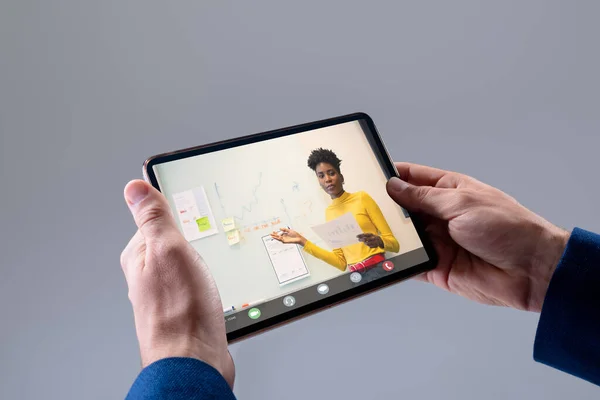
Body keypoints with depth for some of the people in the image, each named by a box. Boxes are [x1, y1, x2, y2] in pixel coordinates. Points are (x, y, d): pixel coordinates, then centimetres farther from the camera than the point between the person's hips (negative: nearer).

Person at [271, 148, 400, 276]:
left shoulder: (361, 198, -1)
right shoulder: (329, 212, 10)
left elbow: (394, 245, -1)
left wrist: (378, 241, -23)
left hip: (379, 268, -4)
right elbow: (341, 262, 7)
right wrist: (302, 242, 4)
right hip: (356, 275, 4)